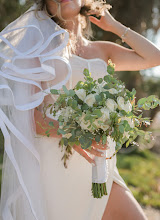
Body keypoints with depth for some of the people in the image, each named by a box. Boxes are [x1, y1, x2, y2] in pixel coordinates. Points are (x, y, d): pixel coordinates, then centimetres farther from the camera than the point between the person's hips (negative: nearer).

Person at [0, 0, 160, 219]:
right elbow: (26, 113, -7)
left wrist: (114, 26, 14)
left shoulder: (102, 50, 17)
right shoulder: (42, 46, 3)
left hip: (94, 165, 4)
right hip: (53, 162, -4)